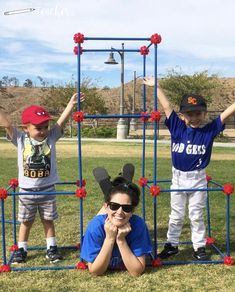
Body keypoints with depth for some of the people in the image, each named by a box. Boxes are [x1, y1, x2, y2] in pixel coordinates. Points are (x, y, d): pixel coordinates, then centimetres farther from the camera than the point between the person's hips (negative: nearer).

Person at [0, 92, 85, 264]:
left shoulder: (51, 137, -7)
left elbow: (61, 122, -15)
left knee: (48, 220, 15)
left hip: (47, 190, 1)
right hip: (26, 191, 0)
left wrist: (71, 104, -24)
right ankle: (21, 249, 29)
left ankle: (51, 248, 28)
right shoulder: (20, 139, -9)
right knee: (26, 222, 14)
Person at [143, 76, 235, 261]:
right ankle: (172, 245, 27)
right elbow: (166, 106, -4)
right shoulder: (177, 128, -6)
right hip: (178, 178, 1)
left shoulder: (210, 130, -8)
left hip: (198, 179, -1)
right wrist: (155, 86, -1)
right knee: (176, 215, 15)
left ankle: (199, 247, 24)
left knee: (196, 216, 11)